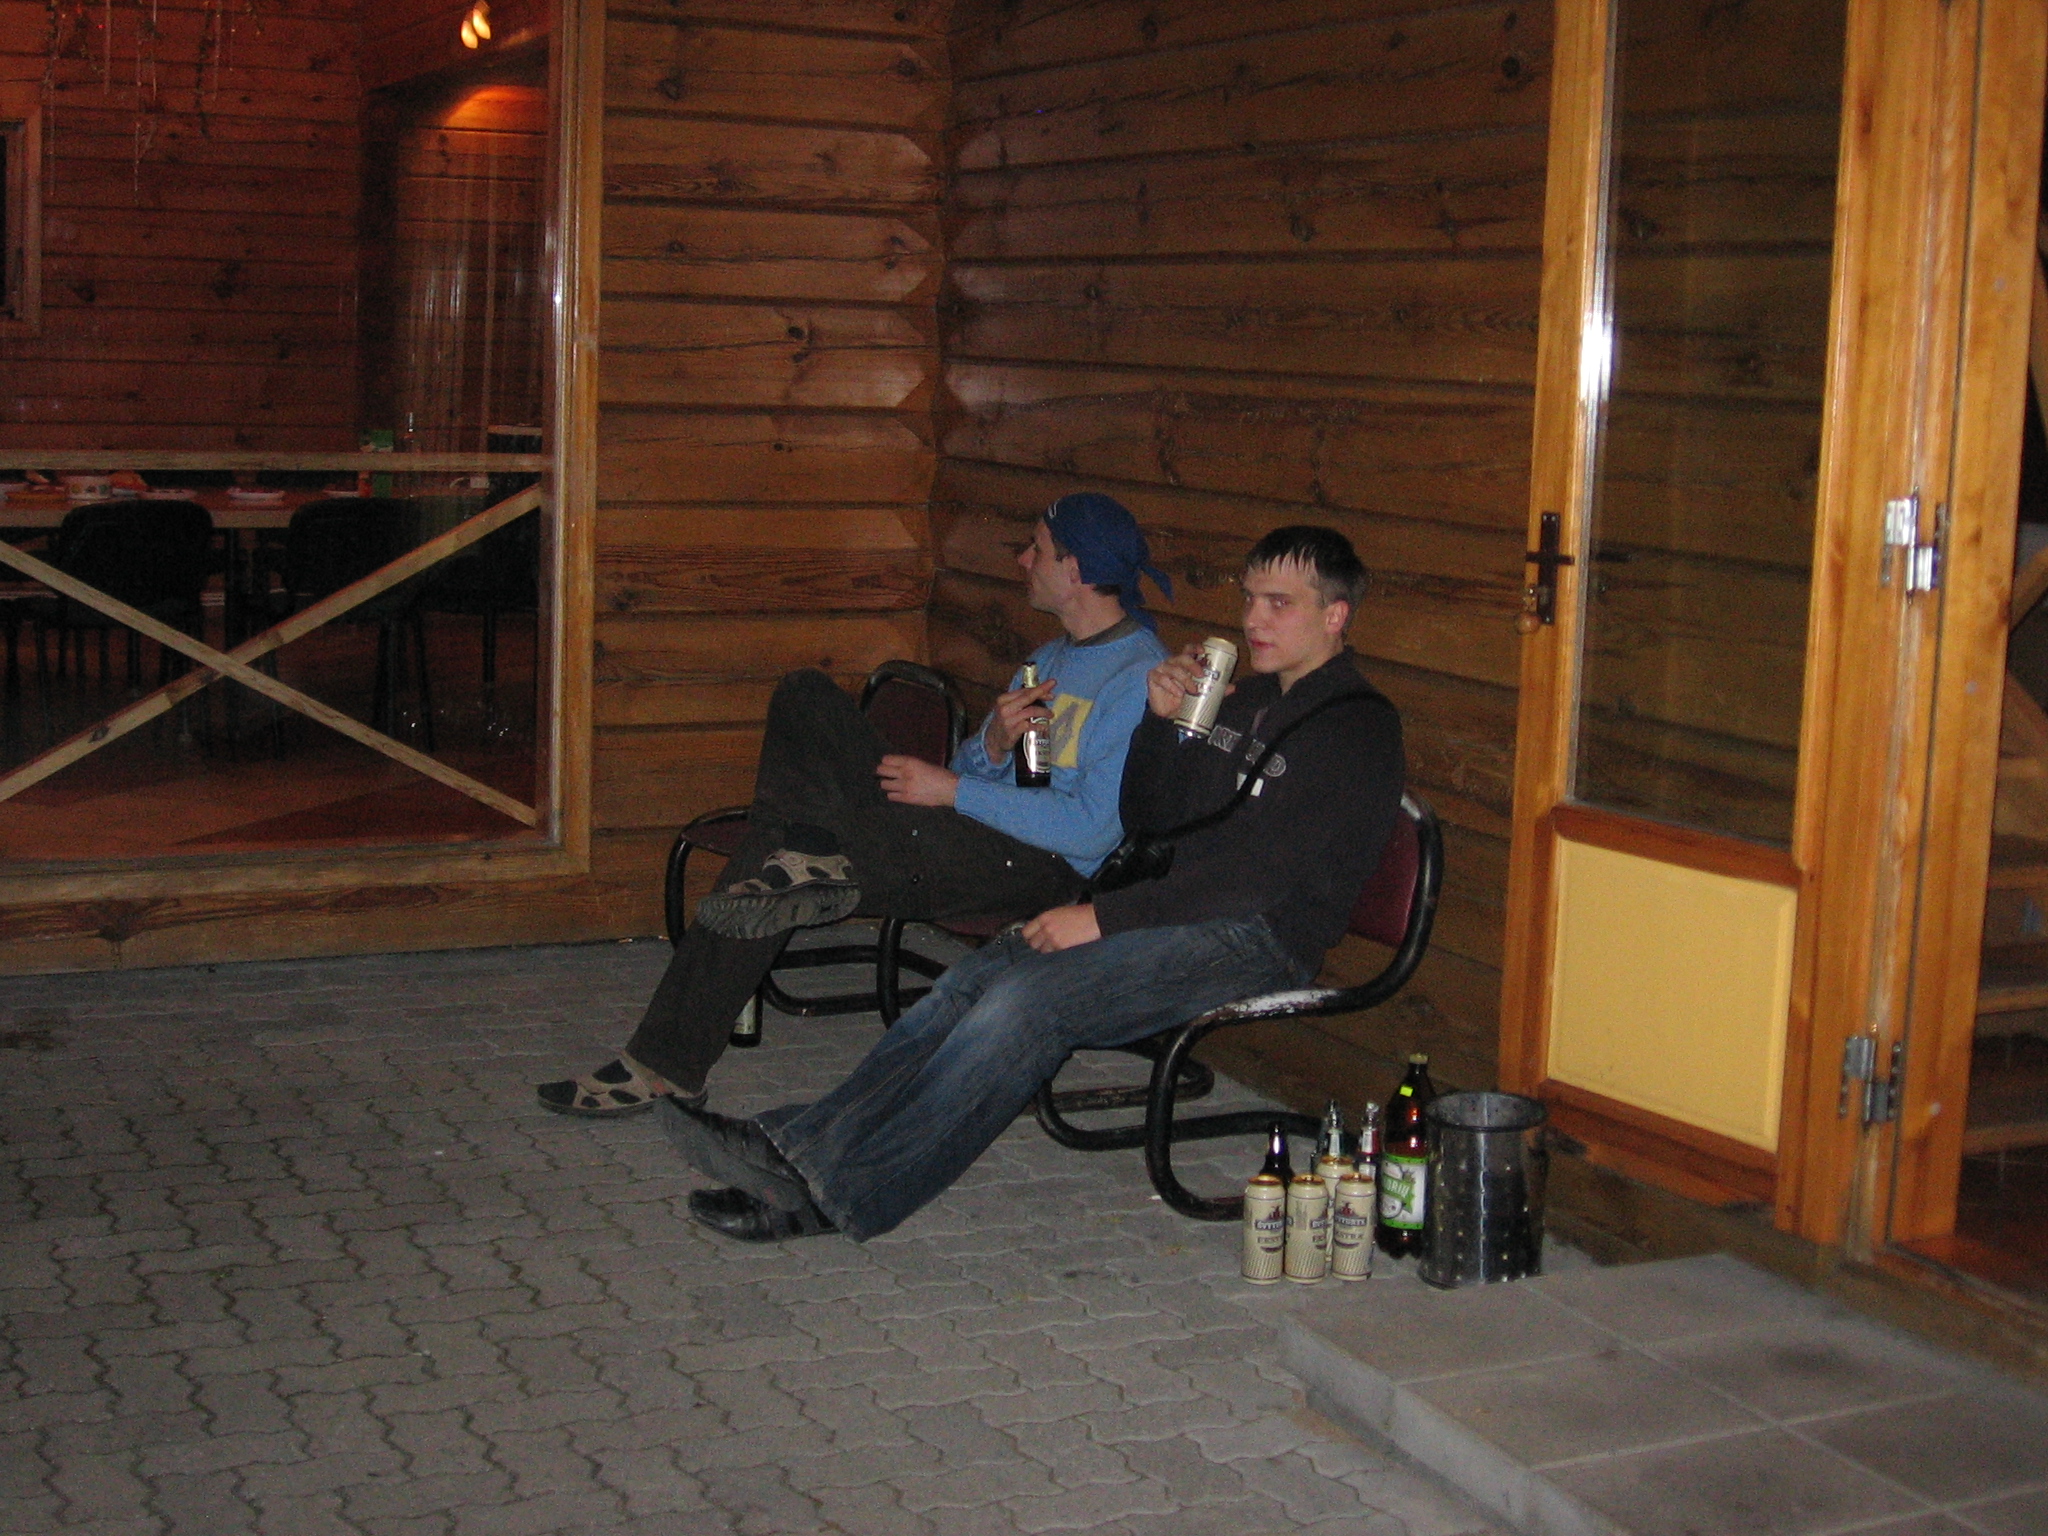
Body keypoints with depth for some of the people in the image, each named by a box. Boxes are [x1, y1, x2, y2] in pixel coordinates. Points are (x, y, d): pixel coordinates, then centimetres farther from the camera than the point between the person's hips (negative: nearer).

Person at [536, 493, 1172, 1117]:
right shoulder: (1050, 657, 24)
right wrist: (991, 746, -7)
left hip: (1038, 867, -9)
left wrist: (954, 789, -15)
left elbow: (1094, 829, -19)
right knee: (806, 697, -11)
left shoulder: (1140, 676, -8)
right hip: (967, 835, 9)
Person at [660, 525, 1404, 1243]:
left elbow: (1263, 871, -19)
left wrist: (1103, 917, -20)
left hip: (1257, 939, -8)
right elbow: (1146, 819, 22)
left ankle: (838, 1195, -26)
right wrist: (1160, 721, 3)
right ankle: (797, 1144, -20)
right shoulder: (1244, 701, 20)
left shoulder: (1358, 728, -9)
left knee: (1026, 1000, -26)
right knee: (977, 978, -13)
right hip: (1182, 912, 9)